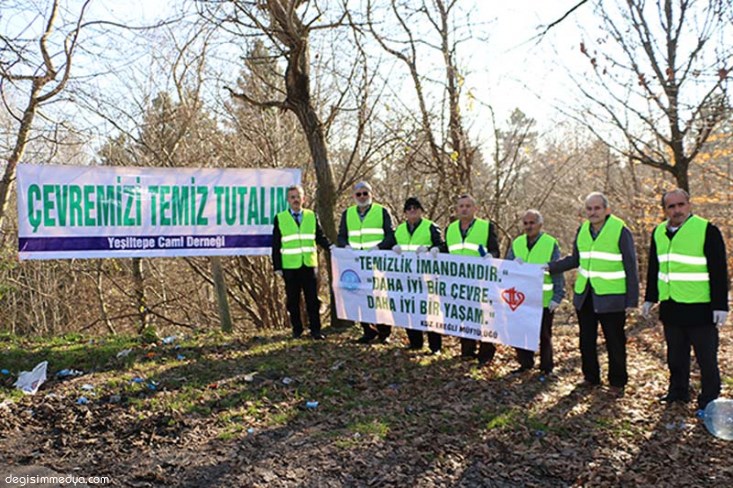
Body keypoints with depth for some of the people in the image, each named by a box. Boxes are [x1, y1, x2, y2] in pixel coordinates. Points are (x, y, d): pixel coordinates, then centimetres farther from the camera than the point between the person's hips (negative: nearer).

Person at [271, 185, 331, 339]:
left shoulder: (312, 216, 10)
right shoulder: (280, 218, 5)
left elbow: (320, 237, 8)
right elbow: (276, 245, 5)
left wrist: (331, 247, -12)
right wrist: (277, 266, -1)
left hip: (309, 265, 1)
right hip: (290, 267, -1)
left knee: (312, 299, 1)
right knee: (293, 300, 5)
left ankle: (315, 330, 8)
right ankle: (297, 330, 17)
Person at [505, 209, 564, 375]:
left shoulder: (551, 244, -6)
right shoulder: (516, 243, 8)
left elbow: (558, 273, -6)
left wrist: (557, 297, -11)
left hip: (544, 300, -4)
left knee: (544, 336, 8)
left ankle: (546, 367, 21)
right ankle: (525, 363, 24)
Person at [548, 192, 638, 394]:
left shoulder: (621, 231, -11)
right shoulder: (582, 230, 6)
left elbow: (631, 267, -8)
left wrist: (632, 299, -10)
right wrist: (550, 267, 8)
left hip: (611, 298, -5)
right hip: (584, 295, 6)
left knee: (615, 342, 3)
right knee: (586, 339, 13)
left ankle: (617, 382, 18)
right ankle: (590, 376, 29)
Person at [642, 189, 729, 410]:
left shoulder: (707, 231, -10)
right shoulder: (659, 233, 9)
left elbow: (719, 271, -10)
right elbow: (654, 269, 18)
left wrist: (720, 305, -13)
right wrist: (650, 298, 18)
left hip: (700, 308, -6)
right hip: (670, 307, 6)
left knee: (706, 357, 3)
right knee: (675, 355, 16)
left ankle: (709, 399, 15)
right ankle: (678, 391, 30)